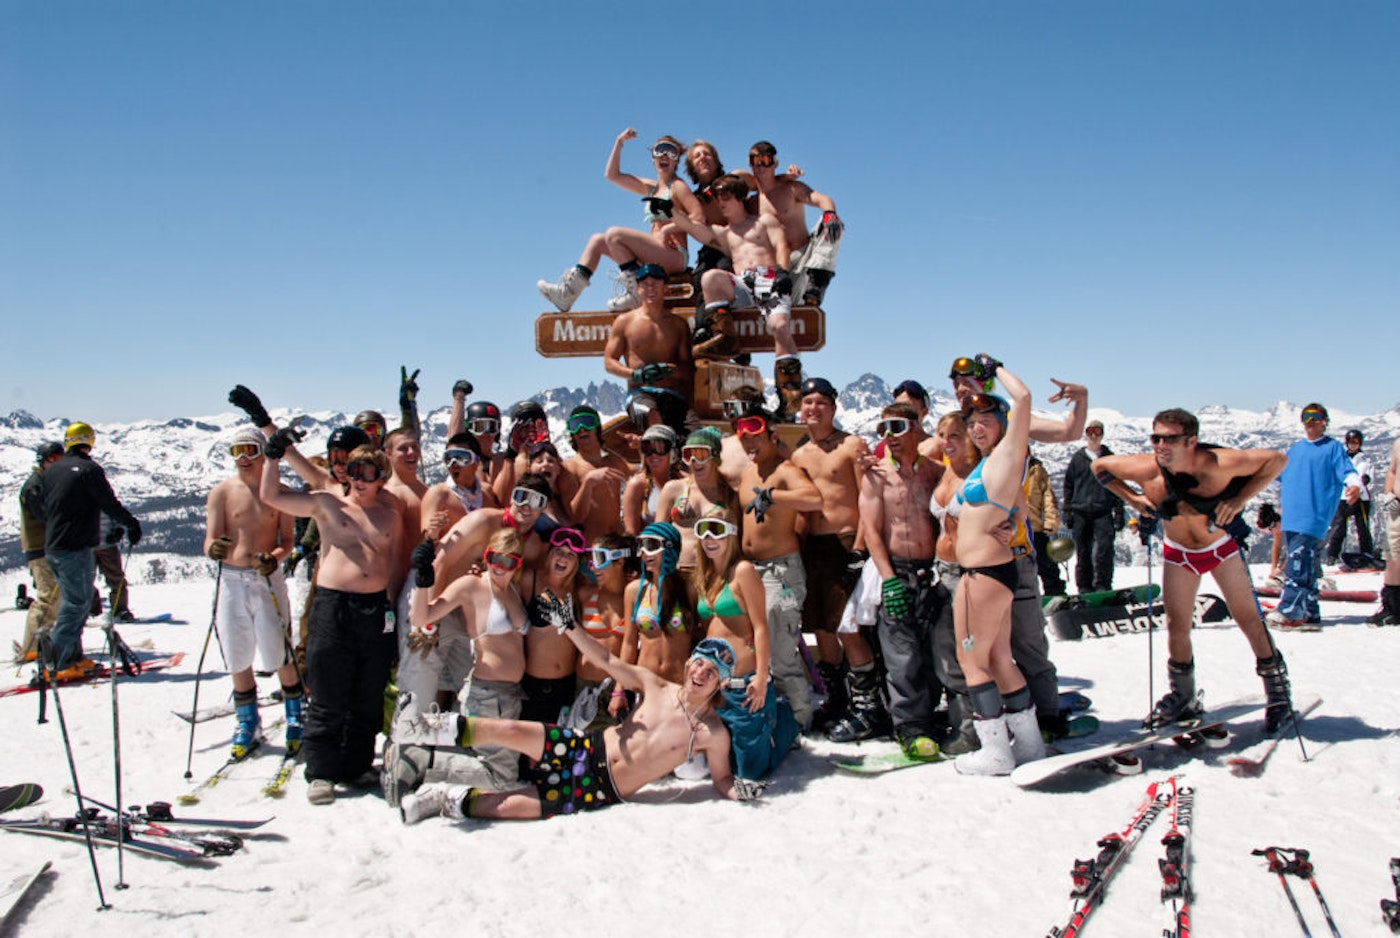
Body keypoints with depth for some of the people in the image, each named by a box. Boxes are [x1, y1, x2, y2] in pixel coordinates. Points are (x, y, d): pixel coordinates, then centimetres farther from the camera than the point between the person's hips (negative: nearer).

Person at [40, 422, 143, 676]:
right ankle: (55, 664, -7)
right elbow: (110, 504, -13)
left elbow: (44, 511, 19)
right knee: (77, 603, -4)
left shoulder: (51, 470, 12)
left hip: (52, 547, 8)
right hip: (76, 549, -8)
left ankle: (73, 657, 17)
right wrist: (131, 523, 1)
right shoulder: (89, 469, -11)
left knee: (73, 601, 15)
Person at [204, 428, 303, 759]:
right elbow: (210, 542, -4)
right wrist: (214, 549, -28)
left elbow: (287, 542, 3)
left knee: (280, 658, -1)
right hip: (231, 580, 1)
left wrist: (274, 558, -19)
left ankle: (295, 717, 21)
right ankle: (246, 724, 27)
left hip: (267, 580, -1)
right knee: (238, 660, 9)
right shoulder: (221, 492, 1)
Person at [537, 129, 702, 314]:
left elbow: (699, 216, -14)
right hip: (655, 255, 9)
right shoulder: (651, 187, 22)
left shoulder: (677, 186, 0)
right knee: (597, 239, 9)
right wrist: (619, 142, 18)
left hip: (675, 255, -9)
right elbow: (612, 175, 24)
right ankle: (567, 293, -3)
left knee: (613, 234, -21)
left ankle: (635, 295, -21)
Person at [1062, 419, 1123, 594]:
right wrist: (1067, 510, 4)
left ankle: (1102, 585, -6)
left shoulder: (1109, 458, 10)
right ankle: (1085, 588, 11)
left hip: (1103, 512, -1)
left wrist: (1119, 512, 5)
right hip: (1080, 512, 1)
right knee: (1083, 552, 3)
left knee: (1104, 548, -14)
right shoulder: (1077, 458, 10)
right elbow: (1068, 485, 11)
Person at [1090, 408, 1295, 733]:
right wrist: (1132, 498, -19)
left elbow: (1276, 459, -20)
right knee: (1177, 625, 4)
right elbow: (1100, 466, -11)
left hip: (1222, 546, -1)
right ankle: (1183, 697, 23)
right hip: (1178, 553, 2)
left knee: (1248, 618, 2)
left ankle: (1277, 687, 23)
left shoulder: (1218, 464, -33)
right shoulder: (1145, 469, -28)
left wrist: (1241, 498, -28)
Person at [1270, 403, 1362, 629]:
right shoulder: (1295, 449, 20)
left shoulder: (1333, 447, 4)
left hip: (1314, 516, -6)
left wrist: (1354, 485, -29)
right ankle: (1309, 612, 14)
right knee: (1305, 566, 9)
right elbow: (1280, 476, 30)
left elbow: (1347, 471, -8)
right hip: (1290, 517, 6)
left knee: (1298, 564, -16)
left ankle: (1288, 611, -20)